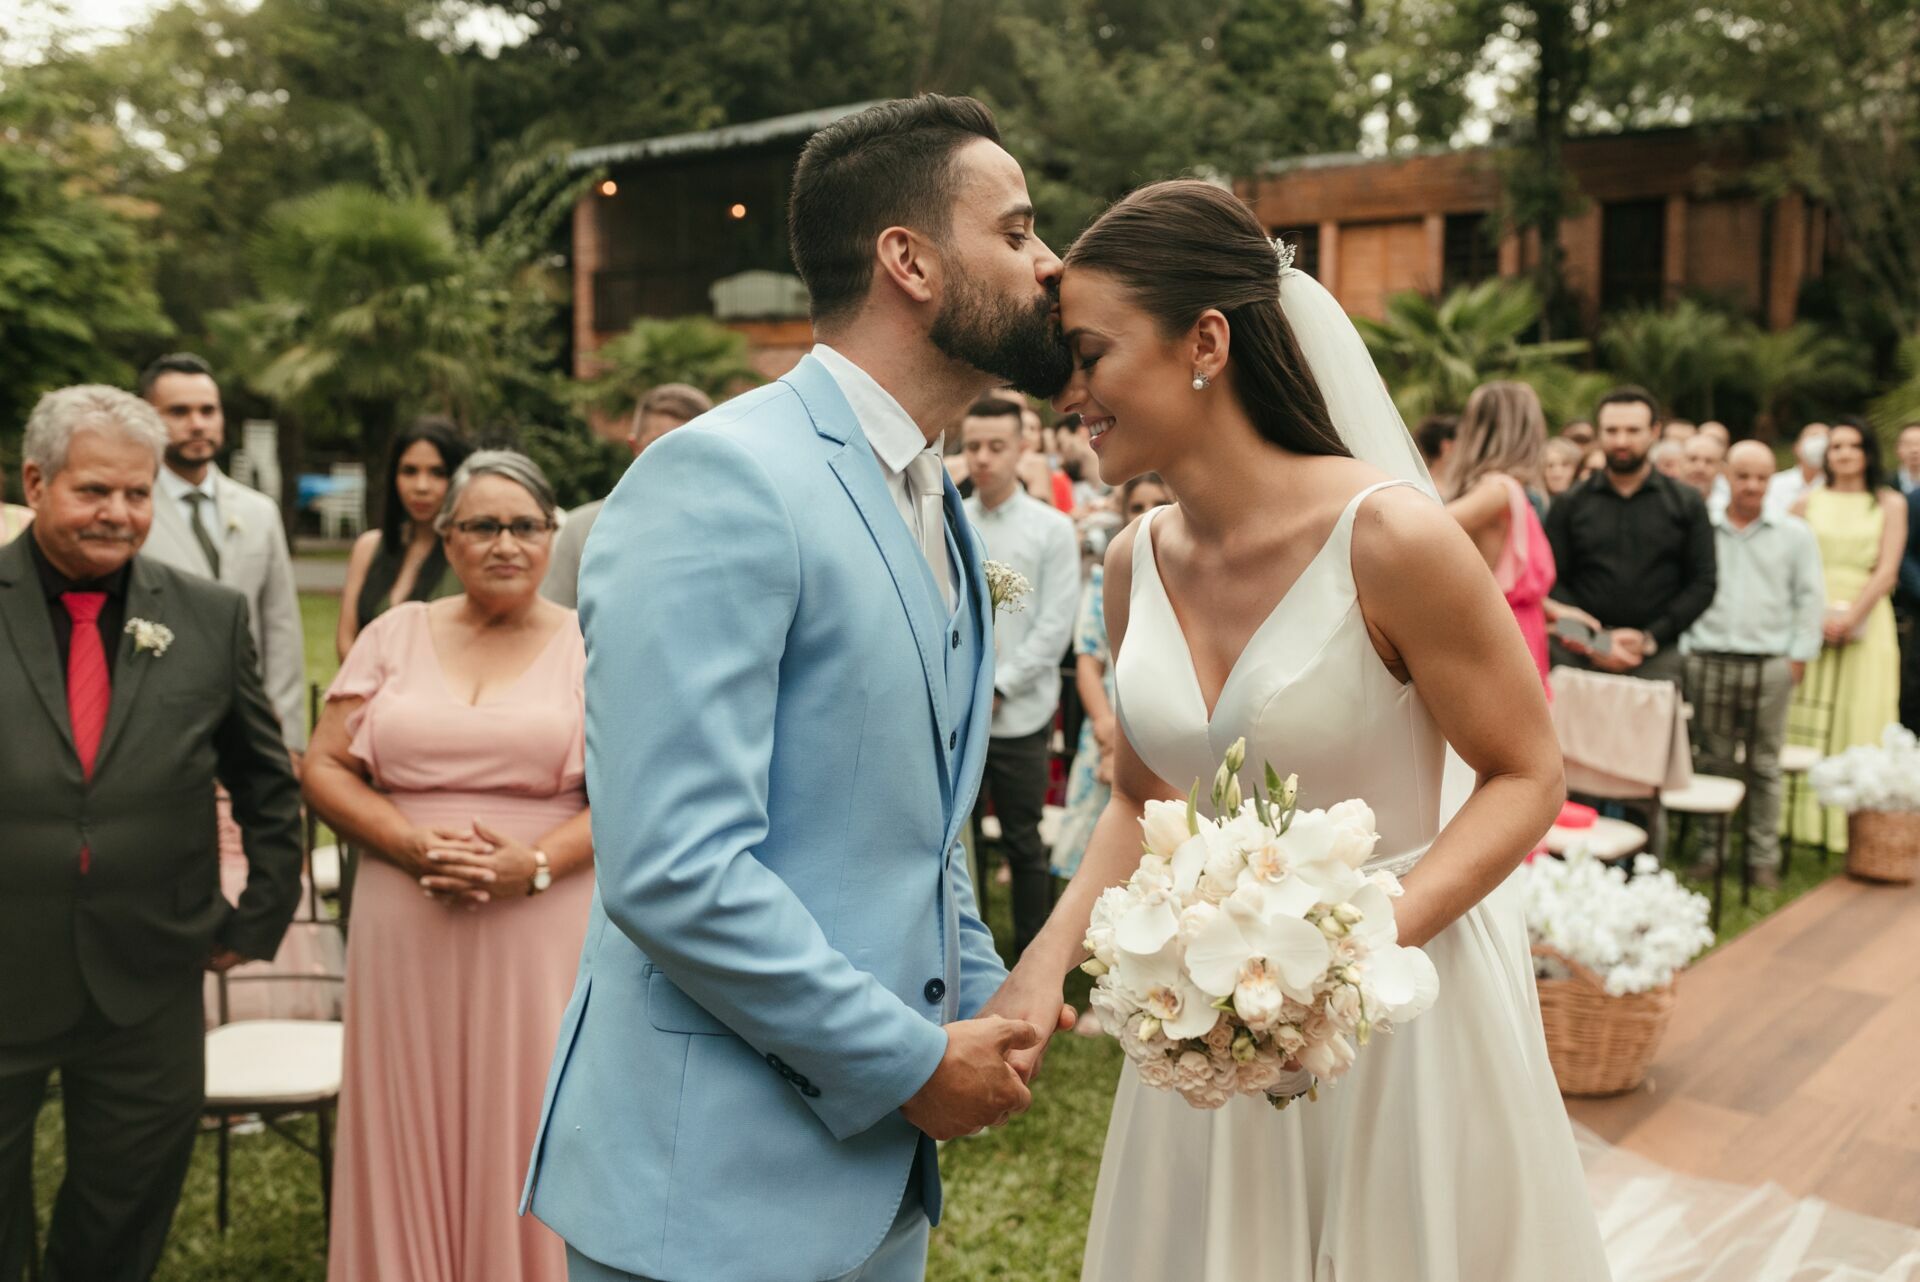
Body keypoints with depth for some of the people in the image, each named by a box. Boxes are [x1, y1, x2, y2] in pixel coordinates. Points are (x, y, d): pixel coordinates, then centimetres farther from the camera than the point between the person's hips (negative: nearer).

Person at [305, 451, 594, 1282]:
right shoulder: (395, 633, 8)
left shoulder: (595, 647, 3)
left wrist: (536, 862, -16)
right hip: (407, 938, 2)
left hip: (542, 937, -2)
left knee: (526, 1134, 6)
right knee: (409, 1134, 9)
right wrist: (413, 846, -11)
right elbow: (325, 767, 5)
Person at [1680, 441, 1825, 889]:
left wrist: (1800, 655, 2)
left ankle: (1763, 857, 12)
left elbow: (1810, 598, 8)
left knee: (1764, 765, 4)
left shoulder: (1795, 533, 7)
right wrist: (1684, 650, 1)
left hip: (1771, 665, 0)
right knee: (1713, 762, 4)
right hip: (1708, 662, 0)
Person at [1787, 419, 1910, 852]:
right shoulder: (1808, 502, 9)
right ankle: (1802, 818, 6)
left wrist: (1849, 619, -14)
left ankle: (1852, 824, 3)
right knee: (1805, 720, 0)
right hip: (1810, 622, 1)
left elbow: (1886, 571, -3)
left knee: (1859, 720, -1)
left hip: (1865, 621, -1)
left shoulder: (1890, 504, 6)